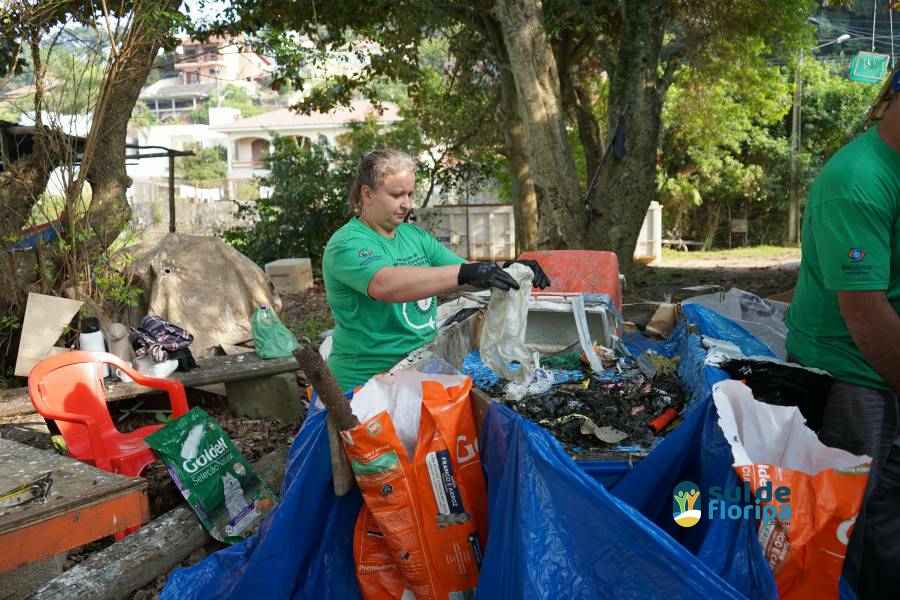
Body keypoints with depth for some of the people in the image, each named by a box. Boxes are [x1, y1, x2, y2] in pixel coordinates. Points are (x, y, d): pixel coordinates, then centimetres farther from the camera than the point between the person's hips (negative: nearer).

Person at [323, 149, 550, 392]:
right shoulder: (347, 244, -11)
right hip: (370, 381, -7)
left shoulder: (416, 236, 13)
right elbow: (385, 285, -31)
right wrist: (464, 273, -39)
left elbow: (473, 278, 10)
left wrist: (510, 271, -11)